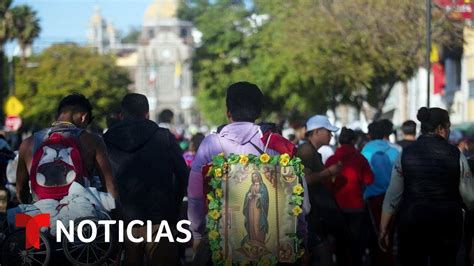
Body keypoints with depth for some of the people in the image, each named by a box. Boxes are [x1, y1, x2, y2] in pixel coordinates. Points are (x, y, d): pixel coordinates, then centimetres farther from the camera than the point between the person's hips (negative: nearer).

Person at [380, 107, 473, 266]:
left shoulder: (406, 154, -1)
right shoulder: (456, 155, -5)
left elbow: (392, 196, 0)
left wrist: (383, 229, 8)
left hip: (411, 223, 1)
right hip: (447, 224, -1)